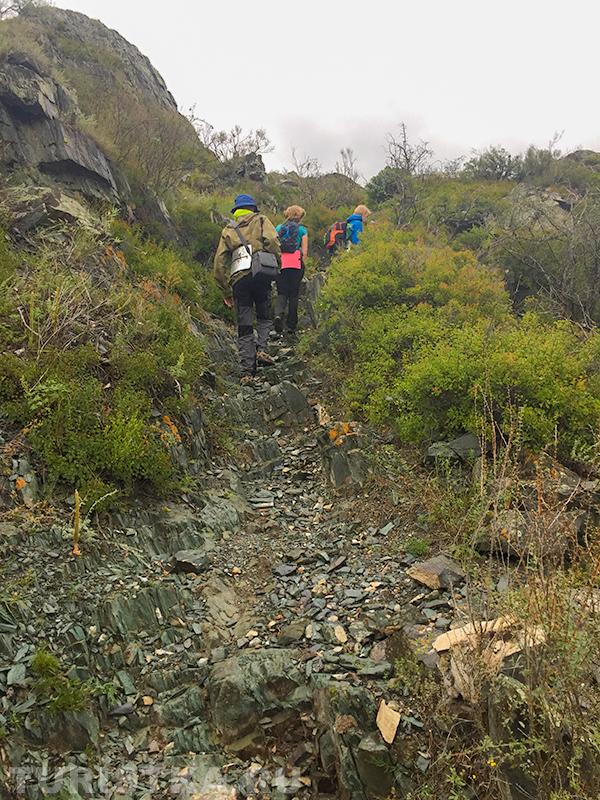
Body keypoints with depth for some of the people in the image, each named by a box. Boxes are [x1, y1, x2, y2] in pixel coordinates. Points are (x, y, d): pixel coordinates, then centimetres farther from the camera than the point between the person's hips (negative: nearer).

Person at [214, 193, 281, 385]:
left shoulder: (228, 229, 23)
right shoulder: (261, 220, 17)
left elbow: (219, 263, 16)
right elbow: (273, 242, -5)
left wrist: (226, 292, 19)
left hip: (238, 277, 2)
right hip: (260, 273, -2)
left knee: (244, 326, 5)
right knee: (264, 317, 17)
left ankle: (246, 370, -1)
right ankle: (262, 348, -8)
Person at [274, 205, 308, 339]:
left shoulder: (278, 228, 14)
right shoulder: (302, 230, 6)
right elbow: (304, 252, 2)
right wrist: (303, 265, 12)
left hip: (280, 263, 2)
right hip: (296, 263, -2)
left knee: (281, 293, 6)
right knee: (293, 294, 6)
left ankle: (278, 314, -24)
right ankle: (291, 327, 9)